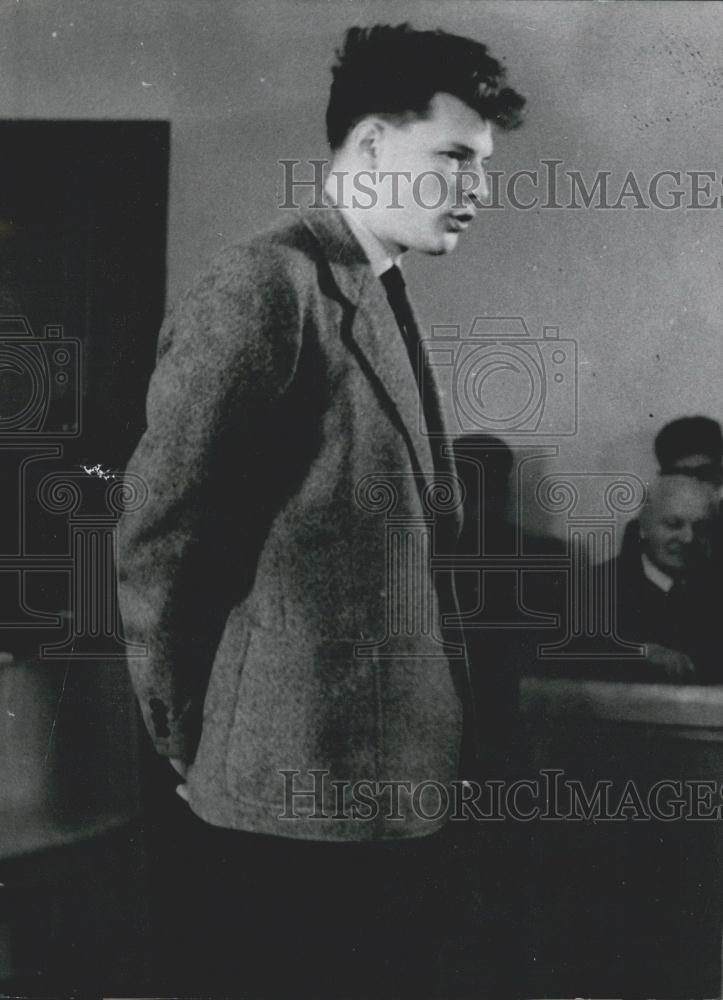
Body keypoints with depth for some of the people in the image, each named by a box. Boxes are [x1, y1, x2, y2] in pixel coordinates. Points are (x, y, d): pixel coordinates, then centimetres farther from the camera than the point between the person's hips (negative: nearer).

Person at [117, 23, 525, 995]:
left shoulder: (380, 295, 15)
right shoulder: (265, 286, -14)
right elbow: (158, 535, -16)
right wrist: (195, 740, -6)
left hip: (397, 782, 9)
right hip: (297, 790, -8)